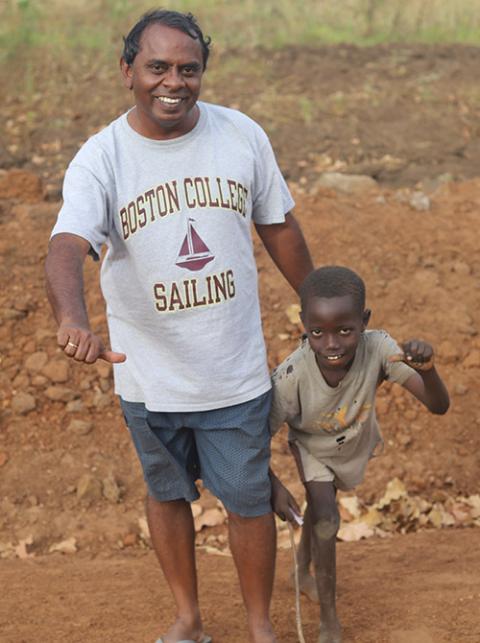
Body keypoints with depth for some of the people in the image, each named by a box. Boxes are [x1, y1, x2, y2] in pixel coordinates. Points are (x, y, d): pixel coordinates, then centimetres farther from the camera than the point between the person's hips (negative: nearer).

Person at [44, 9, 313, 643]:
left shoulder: (242, 136, -8)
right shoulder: (100, 160, -15)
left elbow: (279, 227, 6)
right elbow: (67, 248, -32)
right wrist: (74, 322, -53)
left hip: (235, 372, 0)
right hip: (149, 377, 0)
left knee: (248, 500, 10)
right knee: (168, 494, 19)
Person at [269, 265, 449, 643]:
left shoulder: (378, 349, -39)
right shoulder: (291, 377, -42)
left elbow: (438, 406, -38)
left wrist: (426, 367, -56)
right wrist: (274, 488, -35)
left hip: (356, 443, 3)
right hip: (312, 446, -3)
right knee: (326, 521, -15)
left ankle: (303, 566, 56)